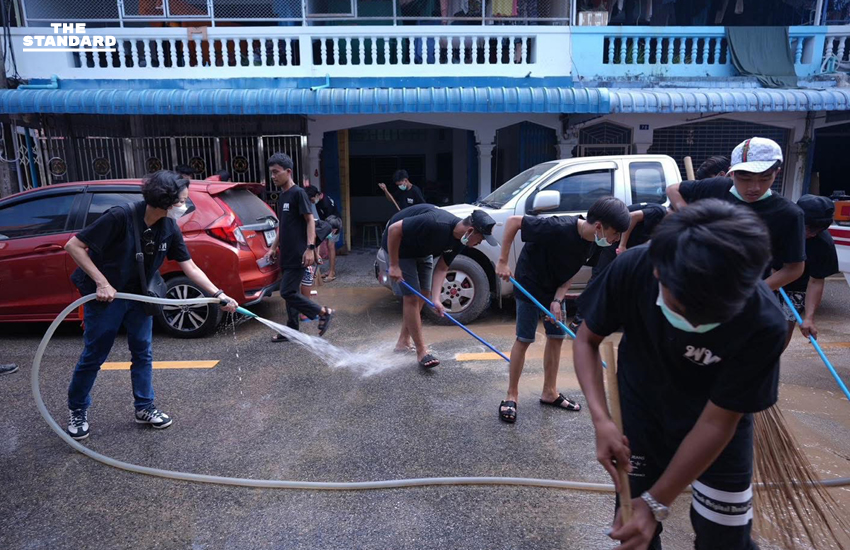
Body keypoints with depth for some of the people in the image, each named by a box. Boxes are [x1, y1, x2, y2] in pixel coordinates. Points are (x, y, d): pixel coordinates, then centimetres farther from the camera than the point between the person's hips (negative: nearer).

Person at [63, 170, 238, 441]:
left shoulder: (169, 228, -10)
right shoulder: (121, 217, -28)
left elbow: (191, 268, -6)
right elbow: (74, 245, -22)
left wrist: (219, 294, -14)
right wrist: (101, 282, -26)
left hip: (138, 296, 5)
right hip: (104, 296, -5)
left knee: (142, 353, 9)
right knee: (93, 356, 7)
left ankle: (144, 408, 24)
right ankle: (77, 410, 28)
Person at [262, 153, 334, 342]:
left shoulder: (298, 193, -10)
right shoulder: (281, 196, 15)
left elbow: (310, 220, -14)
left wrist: (310, 248, -22)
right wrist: (273, 247, 21)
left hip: (298, 255, -9)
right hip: (286, 255, 9)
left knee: (288, 292, -11)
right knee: (290, 292, 12)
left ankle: (324, 312, 1)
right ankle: (292, 330, 21)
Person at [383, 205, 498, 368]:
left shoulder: (460, 241, -13)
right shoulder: (435, 224, -38)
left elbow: (441, 268, -8)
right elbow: (394, 229, -33)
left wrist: (436, 298, -21)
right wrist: (394, 266, -28)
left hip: (422, 251, 8)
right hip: (398, 246, -8)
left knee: (422, 295, 10)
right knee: (411, 297, -10)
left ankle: (404, 341, 26)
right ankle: (421, 352, -2)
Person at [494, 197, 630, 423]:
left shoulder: (593, 243, -12)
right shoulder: (559, 228, -34)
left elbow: (571, 272, -1)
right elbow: (513, 221, -29)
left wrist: (558, 300, -15)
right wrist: (503, 262, -26)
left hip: (555, 288, 7)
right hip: (530, 284, -7)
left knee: (557, 336, 10)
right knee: (524, 339, -3)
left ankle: (550, 392, 25)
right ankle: (512, 396, 10)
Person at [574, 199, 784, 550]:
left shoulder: (763, 325, -33)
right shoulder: (632, 270, -31)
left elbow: (718, 422, -23)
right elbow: (587, 339, -14)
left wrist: (656, 502, -22)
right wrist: (600, 418, -28)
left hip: (717, 421, -1)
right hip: (640, 408, 1)